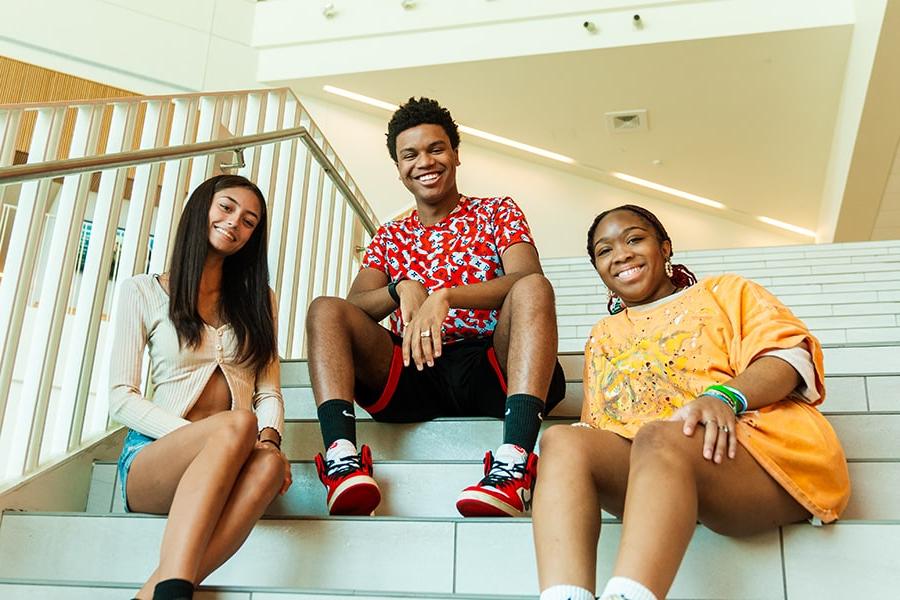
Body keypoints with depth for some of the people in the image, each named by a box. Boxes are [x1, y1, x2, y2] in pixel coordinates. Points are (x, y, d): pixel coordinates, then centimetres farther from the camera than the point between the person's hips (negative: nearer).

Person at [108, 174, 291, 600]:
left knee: (269, 463, -36)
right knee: (237, 423, -37)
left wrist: (269, 436, -12)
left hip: (232, 461, 3)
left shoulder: (257, 299, 20)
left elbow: (269, 392, 12)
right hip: (153, 454, -2)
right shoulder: (142, 292, 10)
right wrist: (204, 434, -16)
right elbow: (121, 399, 1)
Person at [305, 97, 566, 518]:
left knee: (533, 289, -30)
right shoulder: (389, 237, 23)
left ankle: (513, 465, -48)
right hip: (414, 372, 3)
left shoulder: (497, 212, 15)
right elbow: (354, 306, 7)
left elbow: (527, 281, -6)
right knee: (324, 310, -15)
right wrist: (402, 289, -16)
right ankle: (342, 457, -36)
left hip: (490, 369, -2)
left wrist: (444, 296, -23)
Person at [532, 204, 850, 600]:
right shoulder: (602, 338, 33)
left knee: (659, 437, -36)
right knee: (562, 440, -26)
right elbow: (597, 423, 25)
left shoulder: (725, 291, 23)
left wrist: (725, 396, -17)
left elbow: (791, 355, 5)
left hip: (761, 448, -3)